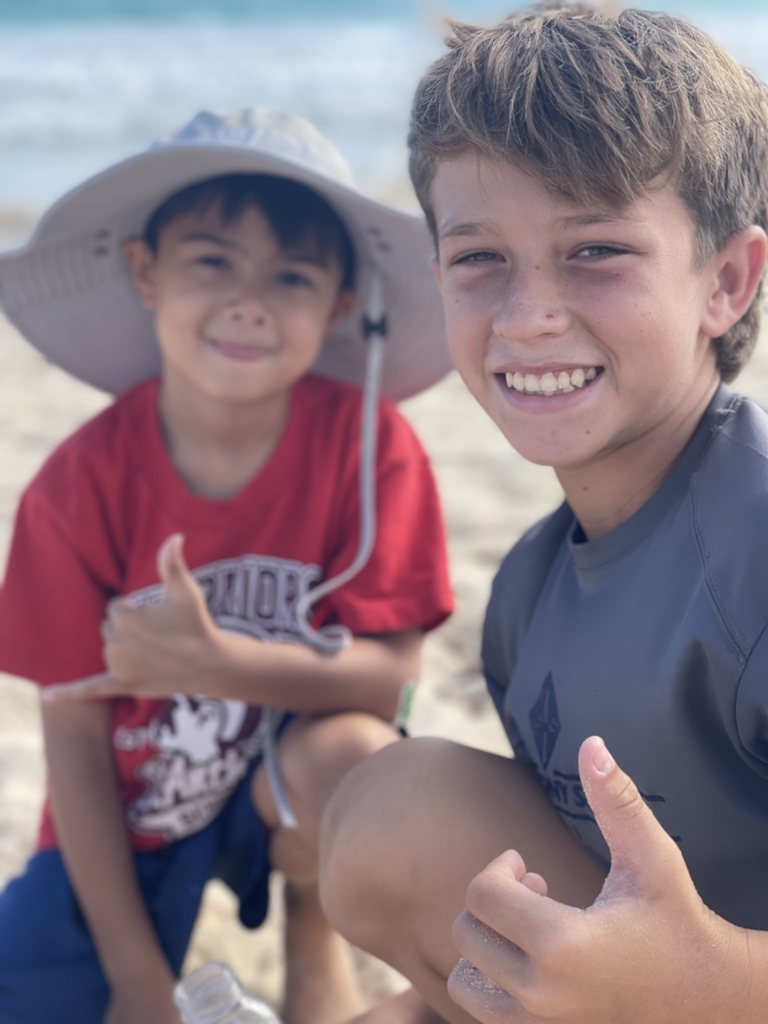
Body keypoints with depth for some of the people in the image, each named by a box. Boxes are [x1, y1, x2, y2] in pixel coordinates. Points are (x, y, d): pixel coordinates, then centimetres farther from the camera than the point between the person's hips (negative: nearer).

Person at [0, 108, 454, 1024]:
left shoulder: (368, 445, -18)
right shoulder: (80, 486, -17)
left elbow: (386, 672, -21)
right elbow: (74, 733, -13)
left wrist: (213, 662, -39)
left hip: (289, 780, -1)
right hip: (125, 812, 1)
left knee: (350, 753, -34)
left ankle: (316, 945, -1)